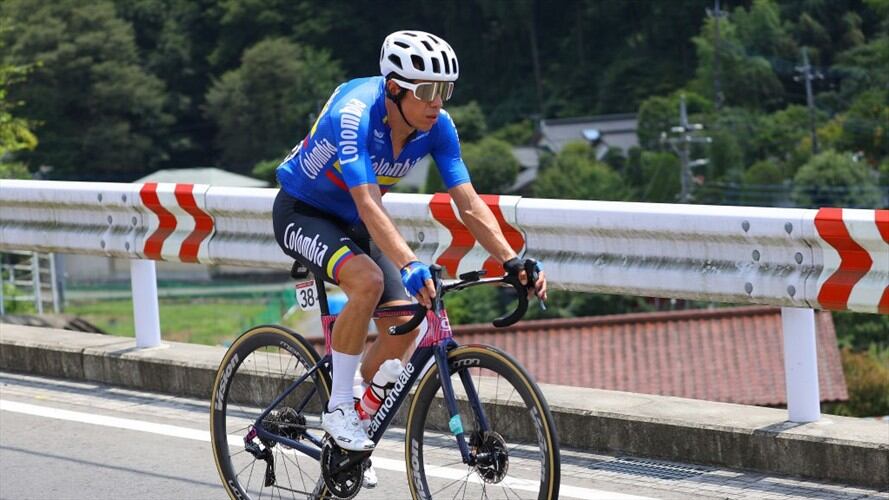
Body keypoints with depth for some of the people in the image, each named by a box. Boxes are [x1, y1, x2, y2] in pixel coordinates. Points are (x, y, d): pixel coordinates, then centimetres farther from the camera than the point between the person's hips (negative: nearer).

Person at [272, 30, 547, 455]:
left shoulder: (437, 126, -16)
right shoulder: (353, 115, -34)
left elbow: (469, 204, -17)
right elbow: (368, 205, -44)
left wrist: (513, 262, -31)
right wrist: (410, 267, -56)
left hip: (351, 226, 6)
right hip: (302, 213, -6)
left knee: (402, 326, -10)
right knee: (368, 280, -34)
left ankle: (360, 420, 14)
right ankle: (338, 408, -19)